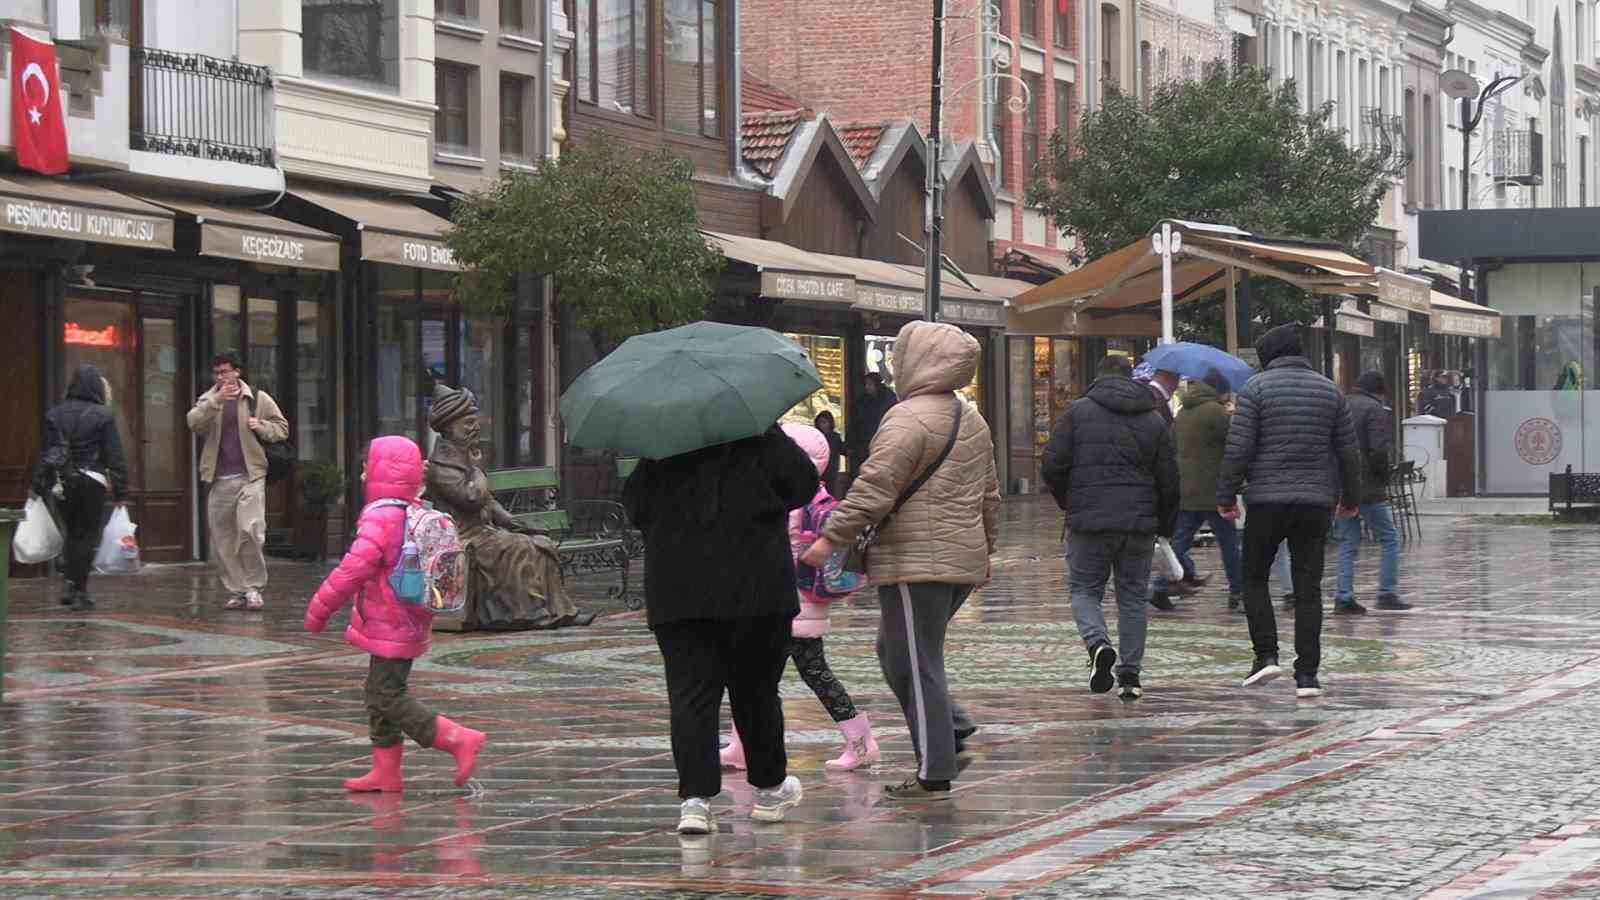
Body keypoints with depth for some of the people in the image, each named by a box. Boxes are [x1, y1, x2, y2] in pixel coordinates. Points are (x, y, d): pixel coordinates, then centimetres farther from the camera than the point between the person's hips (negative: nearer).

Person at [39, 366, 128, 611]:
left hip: (64, 483, 4)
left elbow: (47, 453, 4)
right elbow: (115, 457, -7)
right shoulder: (103, 416, -7)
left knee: (72, 533, 18)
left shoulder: (55, 414, 3)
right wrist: (120, 492, -3)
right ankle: (80, 591, 1)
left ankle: (69, 582, 5)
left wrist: (42, 487, 9)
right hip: (92, 482, -4)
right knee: (87, 535, 4)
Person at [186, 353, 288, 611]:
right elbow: (194, 423, -9)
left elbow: (282, 428, 13)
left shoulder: (257, 399, 8)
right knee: (222, 539, 4)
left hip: (249, 477, -3)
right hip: (219, 481, 3)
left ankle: (253, 587, -5)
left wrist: (262, 427, -7)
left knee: (250, 531, -18)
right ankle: (236, 591, 13)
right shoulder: (207, 400, 11)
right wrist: (216, 401, -21)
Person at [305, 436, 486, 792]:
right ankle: (385, 772, 19)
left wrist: (320, 607, -13)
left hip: (388, 627, -10)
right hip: (411, 623, 10)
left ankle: (459, 739, -13)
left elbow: (354, 569, -23)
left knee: (388, 698, -7)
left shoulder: (380, 519, -20)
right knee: (381, 695, 16)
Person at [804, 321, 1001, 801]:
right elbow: (990, 495, 24)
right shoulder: (973, 421, 16)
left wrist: (831, 537, -16)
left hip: (917, 562, -9)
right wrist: (985, 549, 33)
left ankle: (934, 774, -2)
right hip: (963, 561, 9)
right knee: (895, 653, 20)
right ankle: (952, 738, 12)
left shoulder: (909, 419, -13)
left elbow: (874, 488, -19)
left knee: (914, 664, -3)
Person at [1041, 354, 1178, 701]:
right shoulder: (1155, 421, 9)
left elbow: (1052, 466, -4)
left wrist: (1068, 502, 14)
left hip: (1088, 520, -2)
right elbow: (1169, 481, 8)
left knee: (1085, 589, 10)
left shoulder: (1078, 412, 1)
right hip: (1139, 524, 2)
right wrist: (1166, 526, 19)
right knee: (1132, 596, 12)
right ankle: (1130, 672, 10)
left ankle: (1098, 644, -17)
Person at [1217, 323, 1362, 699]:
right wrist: (1350, 498, 20)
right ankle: (1307, 674, 1)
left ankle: (1266, 655, -1)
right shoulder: (1329, 390, 8)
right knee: (1308, 587, 5)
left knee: (1255, 578, 12)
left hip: (1267, 499, -3)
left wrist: (1226, 496, -2)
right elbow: (1349, 451, 9)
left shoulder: (1256, 388, -4)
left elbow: (1238, 448, -9)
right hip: (1316, 501, 3)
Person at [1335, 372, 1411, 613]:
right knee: (1389, 538, 5)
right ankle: (1387, 593, 1)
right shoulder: (1375, 410, -9)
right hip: (1368, 487, -6)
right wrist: (1385, 475, -3)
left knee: (1348, 543, 11)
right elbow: (1379, 450, -19)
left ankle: (1344, 597, 4)